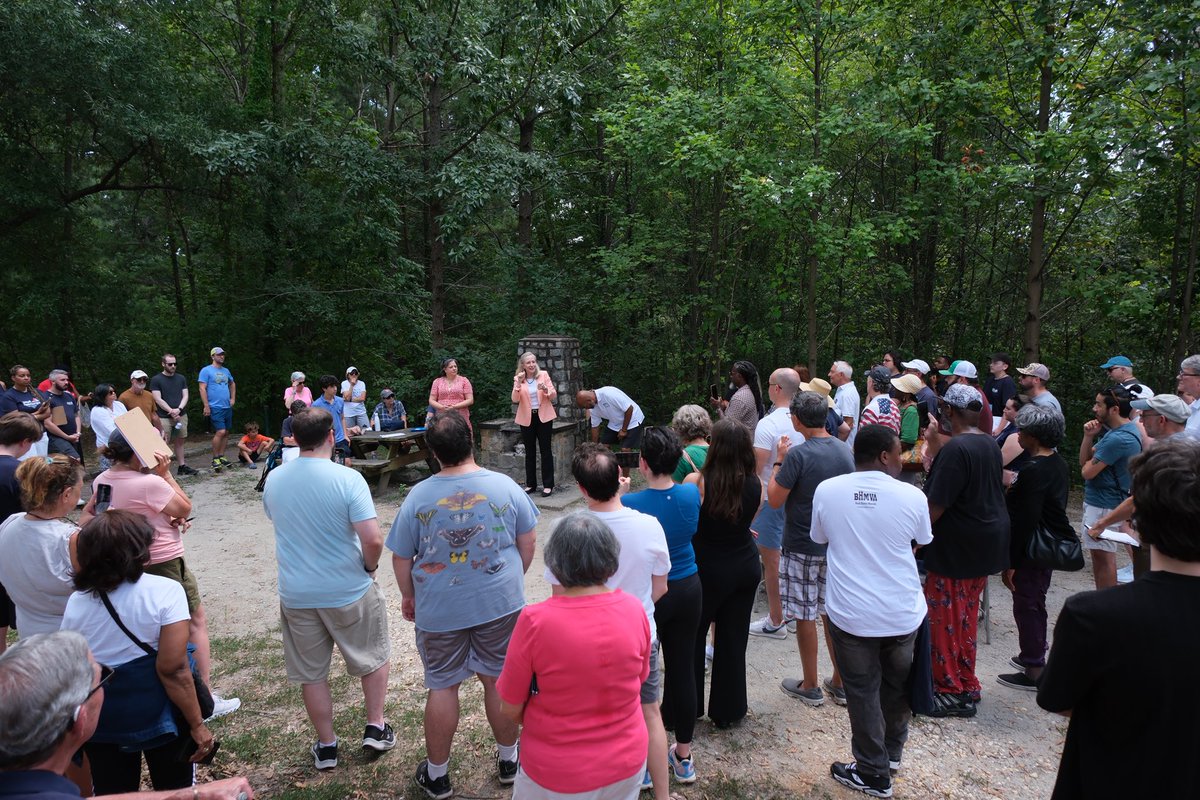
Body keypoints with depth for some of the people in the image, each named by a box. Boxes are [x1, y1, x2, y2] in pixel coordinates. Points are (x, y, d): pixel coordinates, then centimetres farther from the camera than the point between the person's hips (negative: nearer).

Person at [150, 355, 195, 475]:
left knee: (180, 441, 10)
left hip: (181, 416, 4)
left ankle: (182, 466, 16)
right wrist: (172, 411, -13)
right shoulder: (156, 380, -2)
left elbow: (185, 396, 6)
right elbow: (158, 399, -7)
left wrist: (179, 409, -10)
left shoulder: (181, 378, 11)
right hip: (164, 418, -4)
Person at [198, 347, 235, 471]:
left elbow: (232, 384, 31)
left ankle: (221, 456, 19)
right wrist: (206, 406, -16)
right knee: (220, 432, -14)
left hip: (227, 407, 7)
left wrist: (233, 398, 17)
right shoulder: (206, 370, -5)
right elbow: (202, 389, -10)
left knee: (226, 433, 9)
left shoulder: (226, 371, 15)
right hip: (215, 407, -7)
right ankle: (215, 459, -4)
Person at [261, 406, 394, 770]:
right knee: (373, 657, 21)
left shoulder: (273, 479, -3)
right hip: (349, 591, -3)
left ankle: (326, 746, 30)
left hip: (295, 594, 4)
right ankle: (375, 728, 28)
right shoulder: (347, 478, -20)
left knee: (312, 673, 19)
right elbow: (373, 539, -26)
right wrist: (370, 567, -6)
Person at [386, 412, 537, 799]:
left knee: (442, 687, 14)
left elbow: (401, 558, -3)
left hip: (438, 609, 0)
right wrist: (514, 578, 15)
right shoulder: (505, 486, -11)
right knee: (500, 681, 16)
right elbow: (528, 542, -2)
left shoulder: (418, 495, -11)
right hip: (500, 604, 1)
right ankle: (508, 760, 34)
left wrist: (408, 596, 14)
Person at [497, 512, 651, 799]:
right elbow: (637, 680, 1)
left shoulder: (535, 621, -25)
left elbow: (509, 709, -13)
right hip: (627, 764, 3)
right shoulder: (634, 610, -15)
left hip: (556, 775, -3)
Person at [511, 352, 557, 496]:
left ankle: (548, 485, 5)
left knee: (546, 450, 0)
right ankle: (530, 484, 18)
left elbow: (554, 395, -3)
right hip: (527, 418, 1)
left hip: (544, 417, -1)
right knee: (529, 452, 9)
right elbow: (515, 400, -10)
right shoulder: (518, 378, 0)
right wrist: (519, 383, -21)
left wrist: (545, 389, -22)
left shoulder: (544, 374, -1)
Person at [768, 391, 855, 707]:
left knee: (805, 616, 7)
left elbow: (775, 500, -16)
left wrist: (779, 461, -7)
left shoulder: (798, 455, -20)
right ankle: (841, 684, 28)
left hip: (802, 547, -6)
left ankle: (810, 687, 20)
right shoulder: (846, 450, 1)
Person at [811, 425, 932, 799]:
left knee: (862, 691, 14)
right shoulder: (911, 495, -12)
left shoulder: (825, 490, -10)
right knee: (897, 684, 23)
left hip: (850, 613, -1)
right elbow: (922, 542, 7)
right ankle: (892, 752, 44)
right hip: (903, 612, 1)